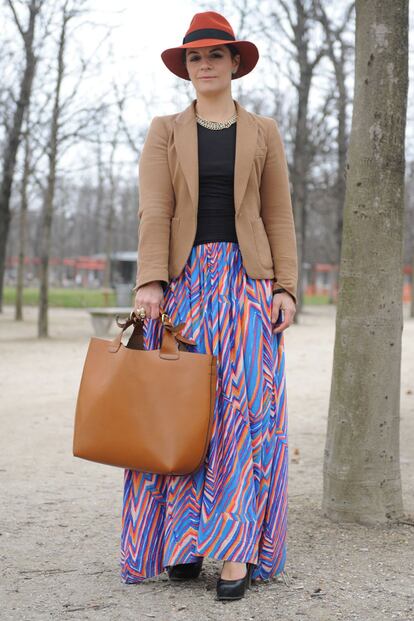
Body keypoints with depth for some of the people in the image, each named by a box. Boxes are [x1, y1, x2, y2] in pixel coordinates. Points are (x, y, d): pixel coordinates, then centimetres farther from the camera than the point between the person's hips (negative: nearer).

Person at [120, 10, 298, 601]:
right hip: (184, 281, 0)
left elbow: (279, 216, 8)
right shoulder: (165, 131, 11)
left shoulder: (263, 132, 12)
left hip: (247, 281, 0)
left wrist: (286, 287, -3)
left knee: (244, 410, -6)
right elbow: (154, 211, -2)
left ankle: (237, 550, -5)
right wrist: (150, 281, -14)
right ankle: (183, 540, 8)